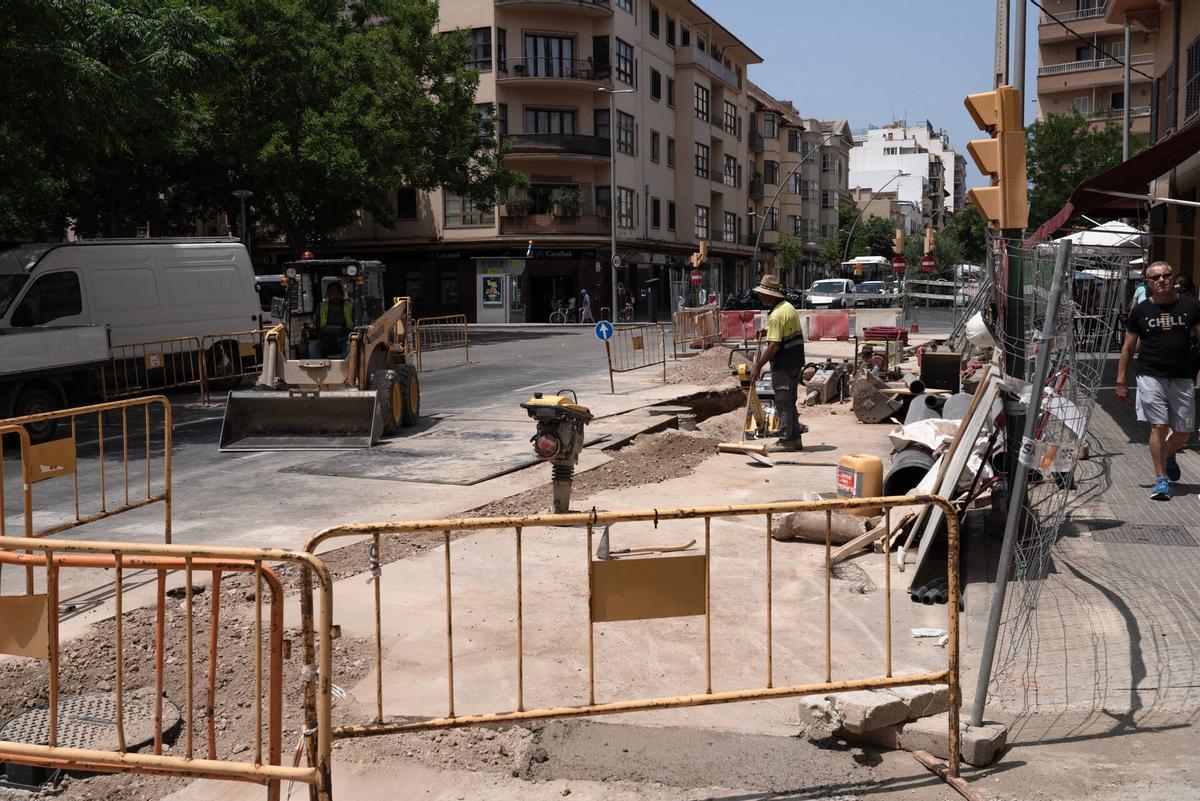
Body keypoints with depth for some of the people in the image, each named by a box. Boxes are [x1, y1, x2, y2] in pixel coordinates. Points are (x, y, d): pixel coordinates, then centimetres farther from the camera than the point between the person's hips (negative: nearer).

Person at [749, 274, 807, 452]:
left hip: (783, 363, -10)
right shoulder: (789, 306, 12)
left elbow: (774, 345, -24)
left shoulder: (776, 314, -19)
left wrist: (758, 366, -20)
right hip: (796, 360, 10)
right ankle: (795, 438, 20)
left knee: (782, 402, -3)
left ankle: (786, 440, 0)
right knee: (790, 400, 16)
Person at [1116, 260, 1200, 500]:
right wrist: (1121, 381, 6)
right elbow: (1128, 348, 9)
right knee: (1158, 427, -9)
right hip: (1151, 377, -1)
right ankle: (1161, 479, 0)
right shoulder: (1141, 311, 5)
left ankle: (1168, 456, 41)